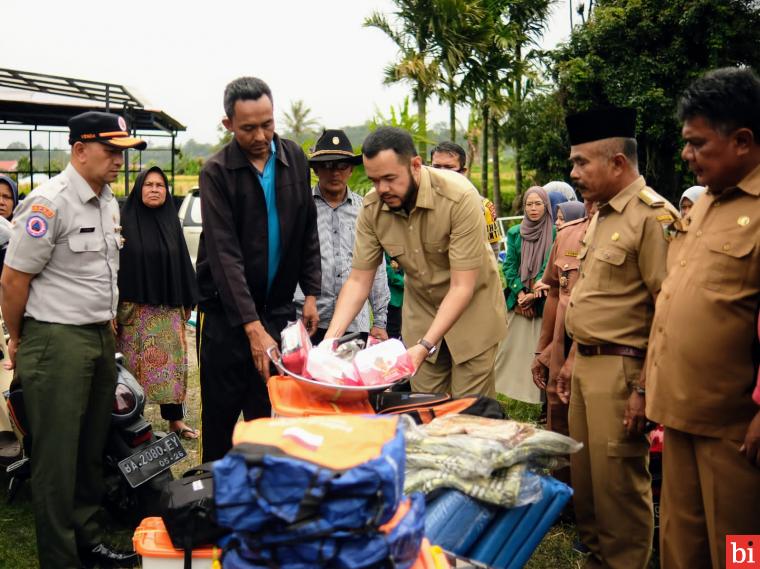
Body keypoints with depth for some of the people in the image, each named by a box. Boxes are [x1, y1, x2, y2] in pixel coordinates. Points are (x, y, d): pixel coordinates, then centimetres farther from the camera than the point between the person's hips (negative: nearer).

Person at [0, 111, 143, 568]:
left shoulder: (109, 203, 11)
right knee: (58, 458, 2)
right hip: (56, 342, -8)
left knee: (92, 450, 16)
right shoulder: (49, 202, -15)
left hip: (100, 337, 8)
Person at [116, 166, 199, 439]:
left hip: (168, 307, 3)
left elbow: (183, 263, 11)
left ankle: (175, 419, 13)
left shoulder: (171, 222, 10)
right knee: (134, 364, 3)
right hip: (133, 307, -3)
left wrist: (187, 302, 8)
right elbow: (115, 264, -6)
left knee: (171, 362, 5)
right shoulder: (125, 221, -2)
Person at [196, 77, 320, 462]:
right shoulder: (216, 173, -11)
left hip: (278, 308, 3)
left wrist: (310, 292, 4)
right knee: (220, 416, 5)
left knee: (270, 415, 6)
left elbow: (308, 232, 11)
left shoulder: (294, 159, 3)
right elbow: (224, 254, -19)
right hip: (227, 312, -3)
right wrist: (253, 327, -27)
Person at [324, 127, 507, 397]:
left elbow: (462, 287, -27)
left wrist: (425, 346, -35)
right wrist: (329, 339, -22)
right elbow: (358, 281, -9)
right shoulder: (372, 208, -14)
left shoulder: (460, 197, -28)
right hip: (421, 312, 4)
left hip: (472, 310, -3)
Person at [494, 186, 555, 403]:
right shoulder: (515, 233, 6)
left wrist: (534, 294, -12)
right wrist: (520, 292, -7)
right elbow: (509, 266, 4)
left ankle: (540, 394, 3)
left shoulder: (554, 233, -2)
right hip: (518, 299, 2)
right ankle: (505, 386, 14)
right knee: (512, 346, 4)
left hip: (543, 300, -2)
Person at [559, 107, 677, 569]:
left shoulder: (653, 216, -16)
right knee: (584, 473, 18)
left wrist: (645, 388, -19)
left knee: (619, 480, 2)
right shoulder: (602, 215, 13)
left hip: (621, 370, -9)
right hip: (587, 363, 9)